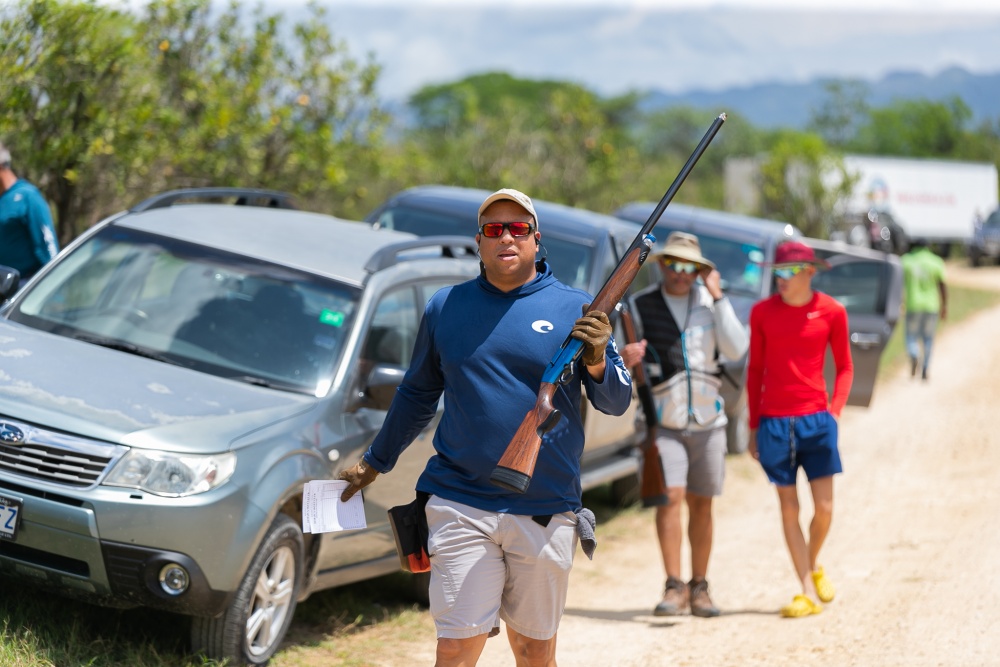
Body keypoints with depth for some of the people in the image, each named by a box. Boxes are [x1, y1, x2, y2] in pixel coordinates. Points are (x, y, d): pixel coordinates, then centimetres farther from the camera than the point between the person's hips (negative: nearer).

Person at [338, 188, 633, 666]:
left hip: (546, 511, 0)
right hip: (460, 506, 0)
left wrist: (598, 360, -18)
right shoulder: (445, 308, 8)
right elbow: (416, 394, 22)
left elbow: (616, 403, 3)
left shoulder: (573, 309, 3)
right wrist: (374, 462, 27)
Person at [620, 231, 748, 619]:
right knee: (670, 496, -17)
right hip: (663, 421, -2)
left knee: (701, 504, 8)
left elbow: (736, 350, -6)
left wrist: (717, 297, -11)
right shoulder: (640, 305, 2)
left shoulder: (711, 303, 6)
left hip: (707, 419, 3)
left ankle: (699, 588, 18)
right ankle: (674, 588, -18)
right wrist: (624, 357, -22)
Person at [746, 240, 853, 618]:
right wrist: (753, 426, 8)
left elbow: (844, 367, 10)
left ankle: (814, 564, 30)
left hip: (816, 419, -1)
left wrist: (834, 411, -3)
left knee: (824, 508, -1)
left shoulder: (831, 312, 0)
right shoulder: (762, 312, 2)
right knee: (788, 508, 2)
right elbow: (755, 369, 9)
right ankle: (808, 593, 9)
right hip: (774, 422, 1)